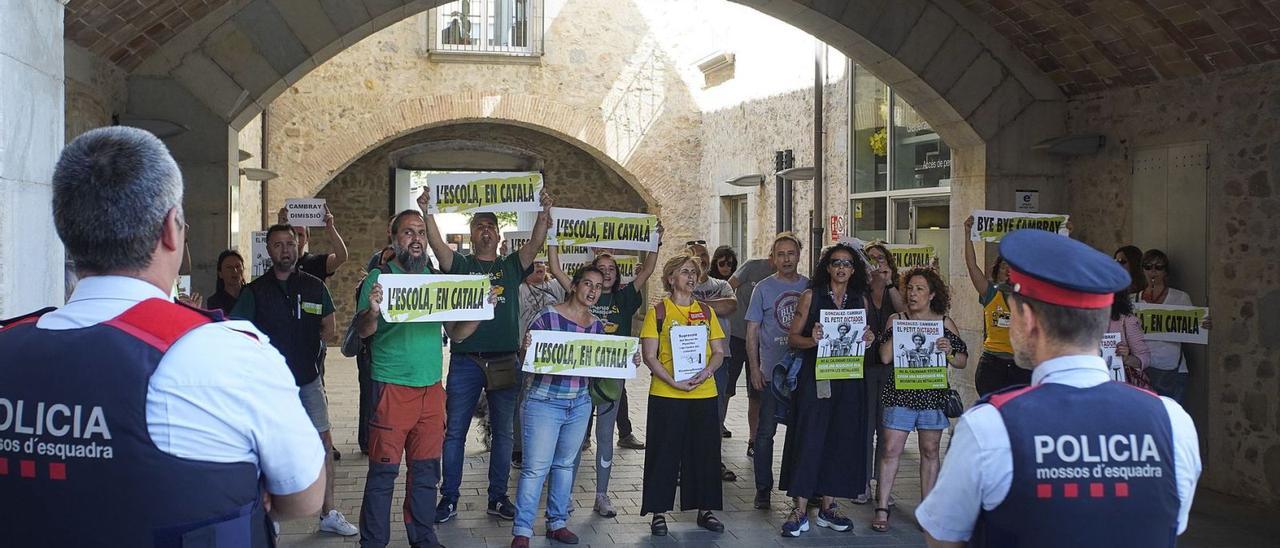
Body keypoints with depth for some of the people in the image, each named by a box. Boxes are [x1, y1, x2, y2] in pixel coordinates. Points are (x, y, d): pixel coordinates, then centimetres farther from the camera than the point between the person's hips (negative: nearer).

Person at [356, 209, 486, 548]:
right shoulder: (380, 277, -1)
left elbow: (456, 333, 14)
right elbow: (363, 331, -8)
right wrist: (373, 311, -29)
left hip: (432, 387, 5)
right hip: (392, 388, -4)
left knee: (426, 470, 11)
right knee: (383, 471, -2)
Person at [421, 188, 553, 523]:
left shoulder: (512, 266, 10)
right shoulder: (461, 264, 7)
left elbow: (536, 244, -5)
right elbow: (437, 244, -10)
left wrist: (545, 214, -20)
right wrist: (427, 213, -25)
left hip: (505, 362, 2)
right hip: (465, 360, -2)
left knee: (503, 432, 9)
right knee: (455, 432, 3)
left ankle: (498, 497, 19)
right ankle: (449, 499, 12)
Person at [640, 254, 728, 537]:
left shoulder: (706, 311, 11)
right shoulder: (658, 312, -1)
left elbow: (719, 351, 10)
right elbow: (649, 356, -6)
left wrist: (707, 372, -11)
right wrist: (673, 382, -18)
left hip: (704, 394, 4)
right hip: (666, 395, -4)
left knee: (705, 451, 9)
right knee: (664, 453, 2)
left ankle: (705, 510, 21)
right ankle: (659, 512, 12)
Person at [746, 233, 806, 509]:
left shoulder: (810, 287, 6)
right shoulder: (763, 288, 0)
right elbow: (752, 331, 1)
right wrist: (754, 368, -6)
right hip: (771, 372, -2)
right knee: (766, 431, 2)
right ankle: (763, 489, 12)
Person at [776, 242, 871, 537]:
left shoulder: (860, 299, 11)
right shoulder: (811, 296, 2)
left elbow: (864, 336, 19)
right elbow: (793, 337, 0)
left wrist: (867, 340, -3)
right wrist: (812, 340, -19)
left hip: (848, 380, 4)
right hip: (815, 377, -3)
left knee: (841, 441, 6)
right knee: (808, 439, -6)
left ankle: (828, 507, 18)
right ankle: (800, 511, -1)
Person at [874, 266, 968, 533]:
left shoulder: (945, 323, 5)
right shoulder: (897, 319, 3)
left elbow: (963, 362, 8)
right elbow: (885, 357, -7)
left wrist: (949, 352, -13)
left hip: (933, 395, 1)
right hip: (900, 393, -1)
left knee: (930, 452, 8)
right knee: (891, 450, -4)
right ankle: (882, 508, 2)